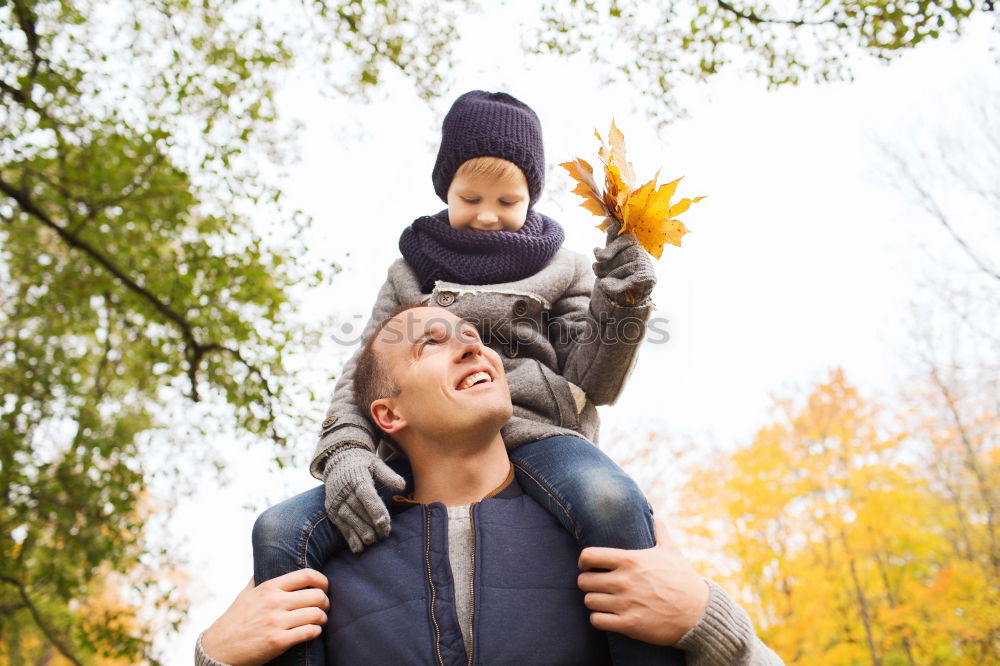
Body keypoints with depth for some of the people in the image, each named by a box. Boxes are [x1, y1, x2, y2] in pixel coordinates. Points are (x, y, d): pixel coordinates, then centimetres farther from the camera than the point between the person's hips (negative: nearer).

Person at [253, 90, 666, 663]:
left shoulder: (561, 270, 17)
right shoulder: (410, 274, 22)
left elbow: (593, 383, 9)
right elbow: (362, 374, 14)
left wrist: (619, 305, -11)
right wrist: (345, 451, -7)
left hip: (531, 430, -2)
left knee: (613, 504, -37)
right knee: (281, 534, -20)